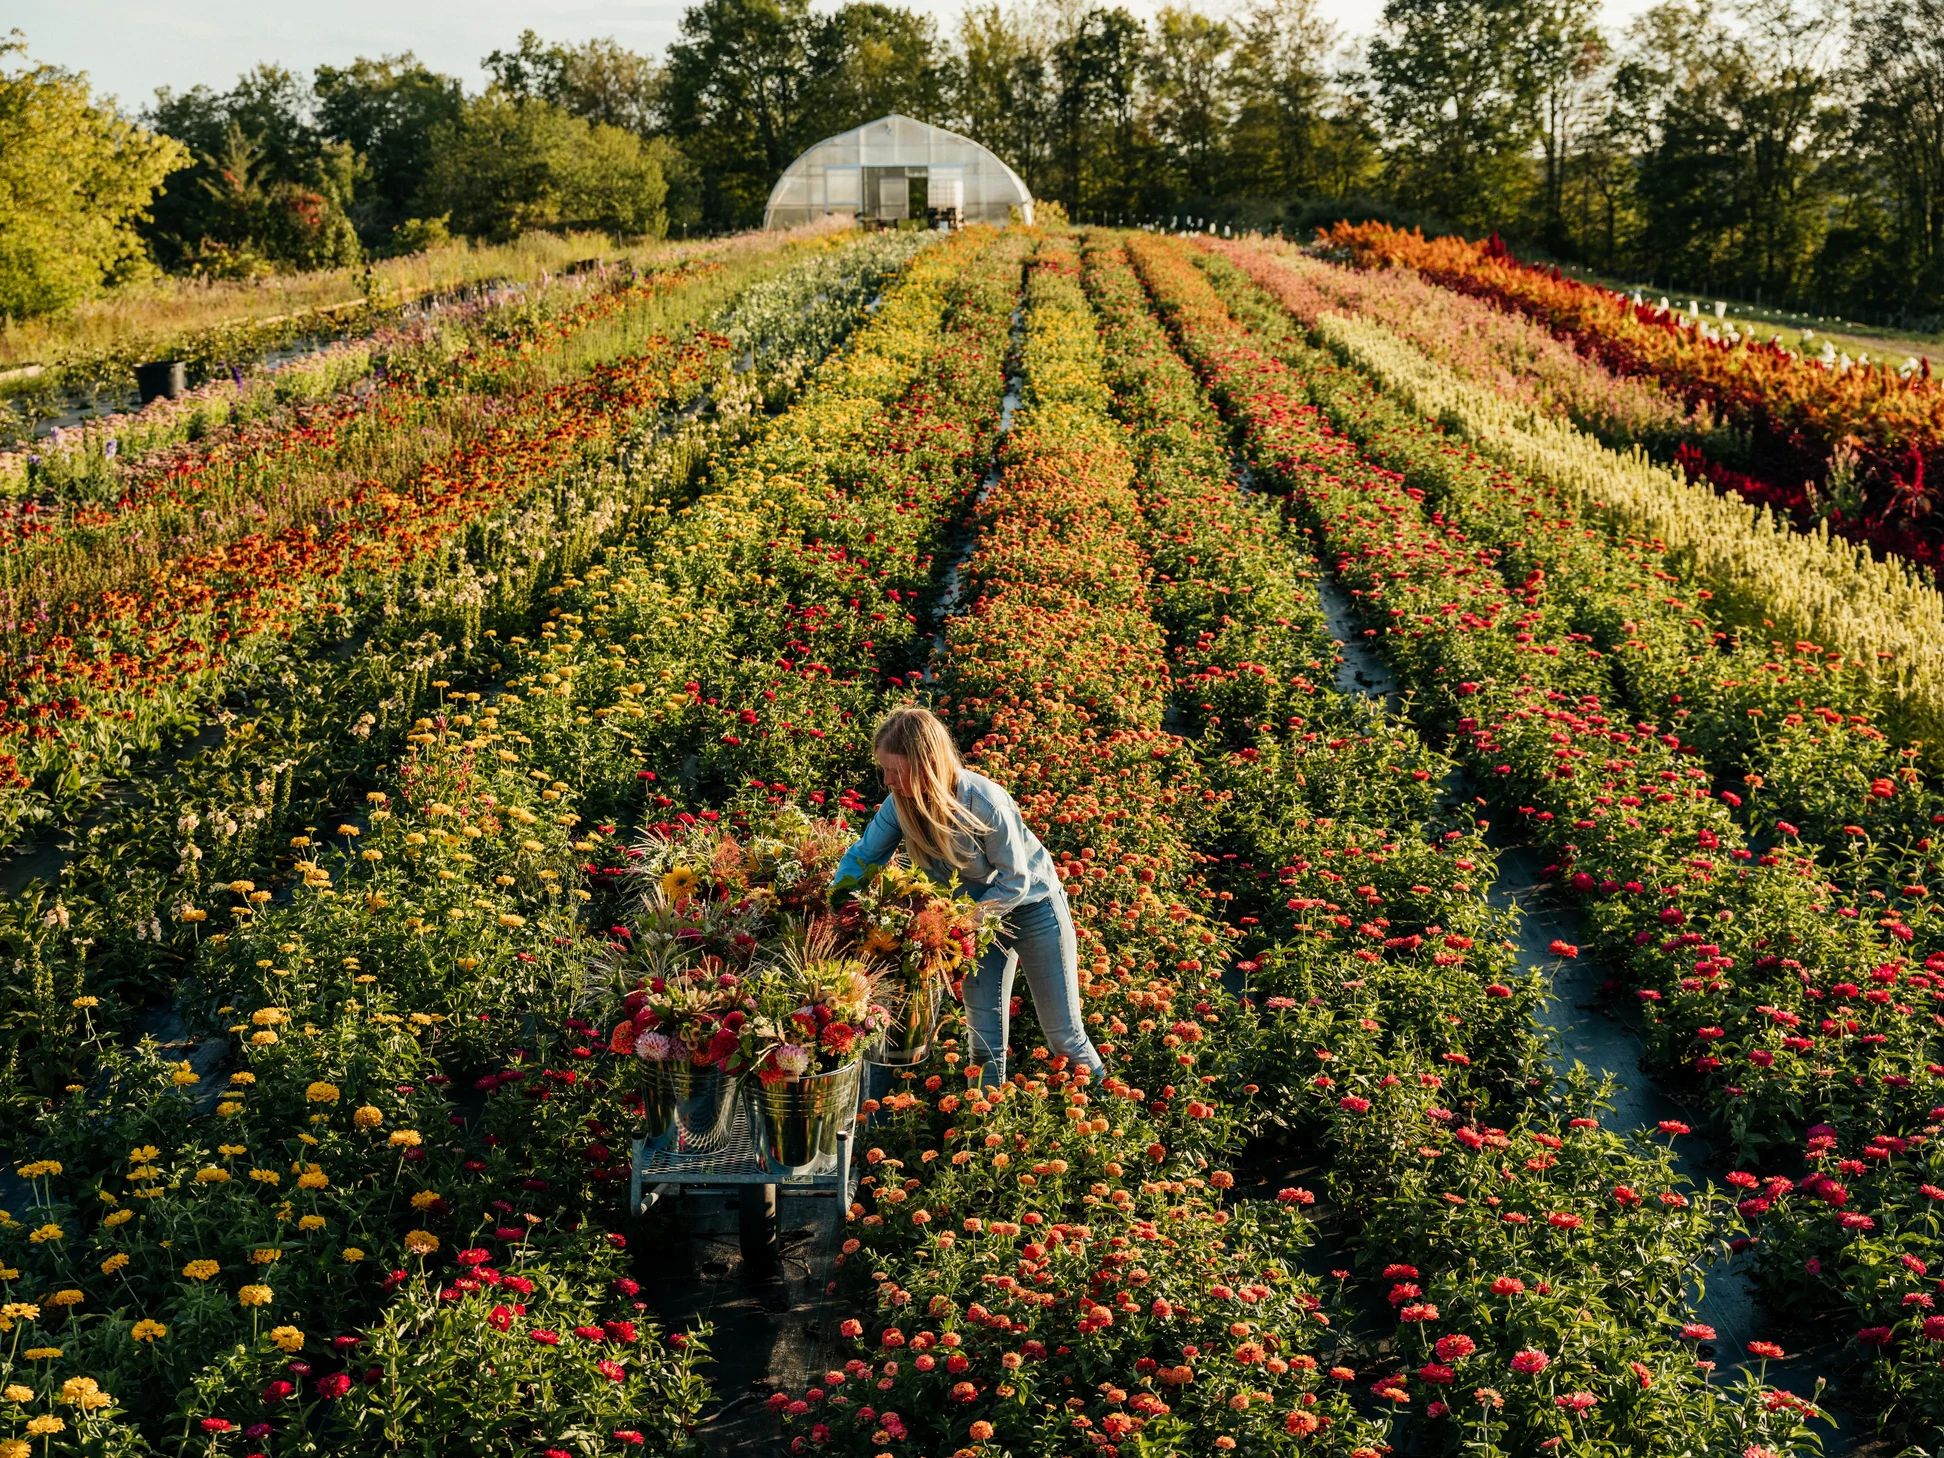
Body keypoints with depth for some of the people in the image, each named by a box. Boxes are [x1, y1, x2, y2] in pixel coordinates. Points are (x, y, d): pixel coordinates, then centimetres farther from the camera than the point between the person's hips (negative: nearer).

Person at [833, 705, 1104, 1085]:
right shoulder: (900, 803, -18)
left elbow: (1015, 882, -25)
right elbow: (861, 857, -5)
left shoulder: (987, 804, -34)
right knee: (984, 1037, 6)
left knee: (1064, 1035, 6)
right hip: (977, 912, 5)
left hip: (1033, 907, -4)